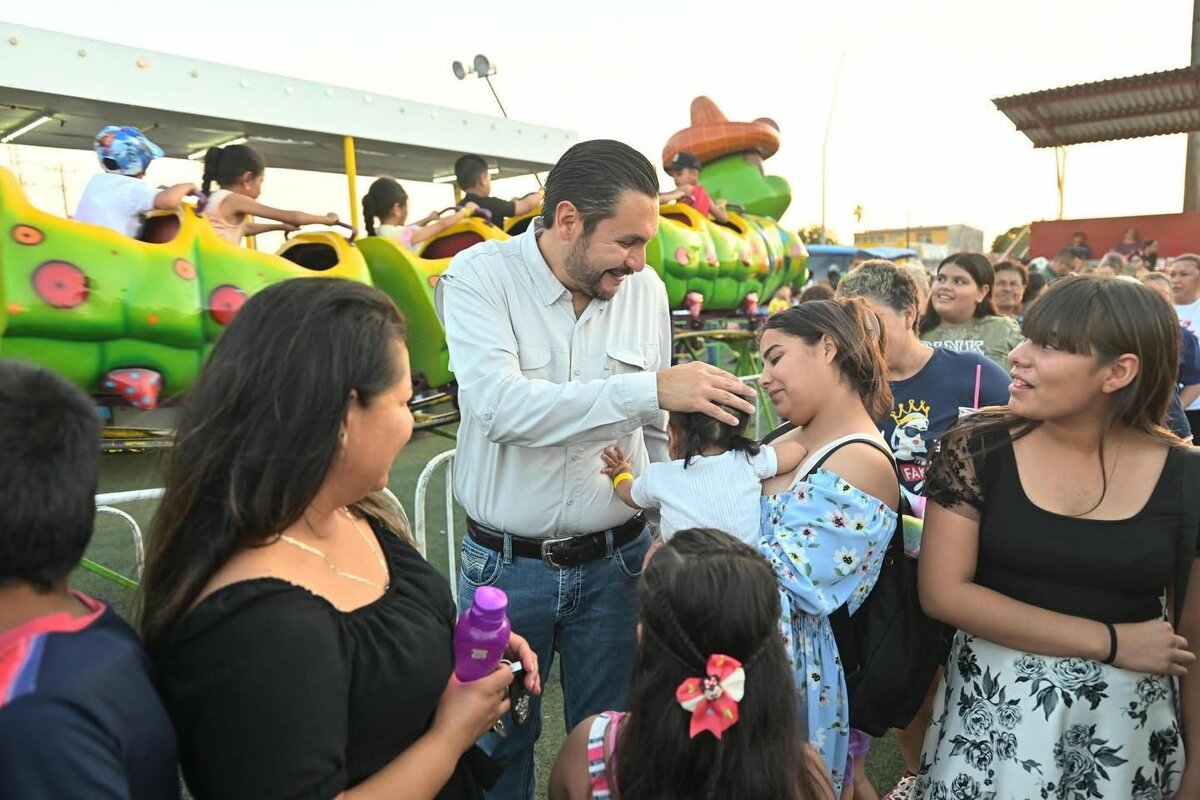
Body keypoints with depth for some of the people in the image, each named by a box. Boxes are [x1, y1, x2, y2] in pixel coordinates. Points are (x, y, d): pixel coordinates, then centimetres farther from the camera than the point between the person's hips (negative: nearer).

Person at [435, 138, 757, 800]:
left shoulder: (646, 289, -2)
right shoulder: (479, 276, -12)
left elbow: (658, 429, 6)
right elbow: (498, 405, -29)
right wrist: (651, 388, -35)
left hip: (614, 560, 2)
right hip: (504, 564, -2)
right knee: (498, 744, 18)